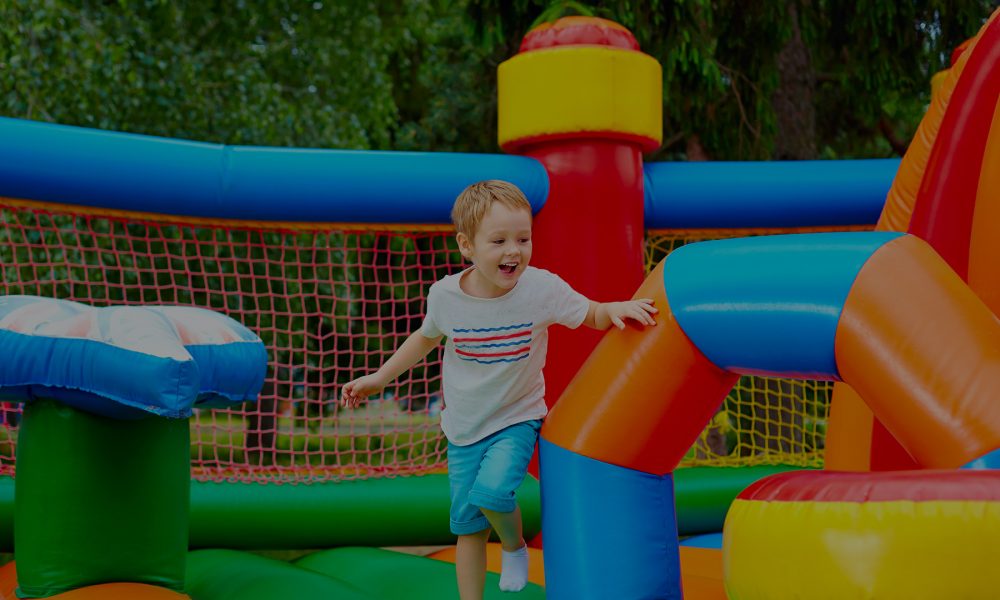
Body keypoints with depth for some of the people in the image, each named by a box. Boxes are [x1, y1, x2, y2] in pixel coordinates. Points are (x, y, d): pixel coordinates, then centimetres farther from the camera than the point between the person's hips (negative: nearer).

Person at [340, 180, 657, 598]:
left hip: (517, 419, -2)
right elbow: (426, 337, 9)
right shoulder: (445, 295, -12)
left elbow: (593, 315, -7)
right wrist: (379, 378, 10)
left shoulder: (541, 288, -19)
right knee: (468, 526, 8)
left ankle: (515, 546, 6)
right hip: (464, 428, 3)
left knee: (491, 491, -26)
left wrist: (617, 308, -30)